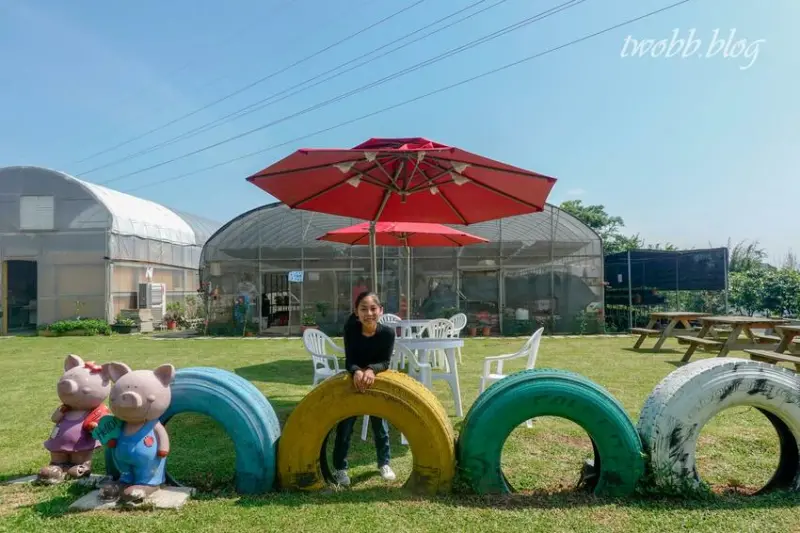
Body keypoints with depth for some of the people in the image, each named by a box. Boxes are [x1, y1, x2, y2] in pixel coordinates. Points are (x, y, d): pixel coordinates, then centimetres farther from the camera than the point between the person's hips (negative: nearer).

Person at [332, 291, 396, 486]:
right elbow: (349, 361, -24)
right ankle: (340, 468, 19)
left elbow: (385, 363, -22)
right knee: (345, 426, 3)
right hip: (353, 382, 0)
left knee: (380, 423, 13)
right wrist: (357, 372, -45)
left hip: (376, 381, 1)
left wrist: (371, 370, -41)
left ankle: (384, 463, 33)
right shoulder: (350, 329, -24)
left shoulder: (388, 333, -24)